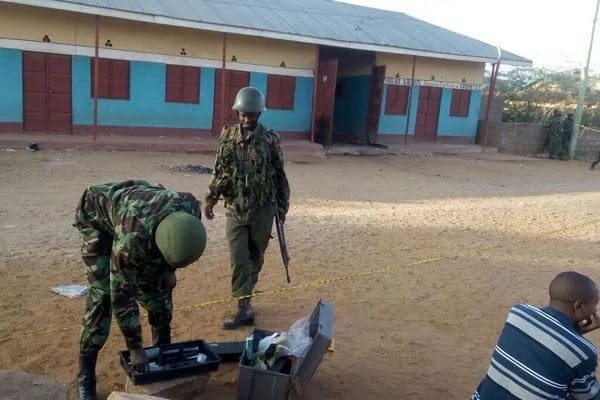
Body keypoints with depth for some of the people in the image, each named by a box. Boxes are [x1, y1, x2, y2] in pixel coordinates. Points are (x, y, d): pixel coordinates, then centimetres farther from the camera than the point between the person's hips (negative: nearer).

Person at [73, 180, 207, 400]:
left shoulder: (190, 207, -31)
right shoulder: (131, 239, -45)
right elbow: (122, 295, -32)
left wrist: (169, 269, -7)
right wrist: (135, 348, -24)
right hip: (96, 216, -5)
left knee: (158, 285, 1)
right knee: (103, 294, -15)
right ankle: (85, 376, -1)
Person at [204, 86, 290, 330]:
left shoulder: (270, 139, -5)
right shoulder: (227, 136, 2)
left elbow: (279, 174, 2)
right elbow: (219, 171, 7)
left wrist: (283, 205, 5)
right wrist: (211, 197, -4)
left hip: (263, 210, -1)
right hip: (235, 209, 1)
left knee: (255, 257, 12)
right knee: (238, 260, -2)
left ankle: (245, 297, 31)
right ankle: (244, 308, 3)